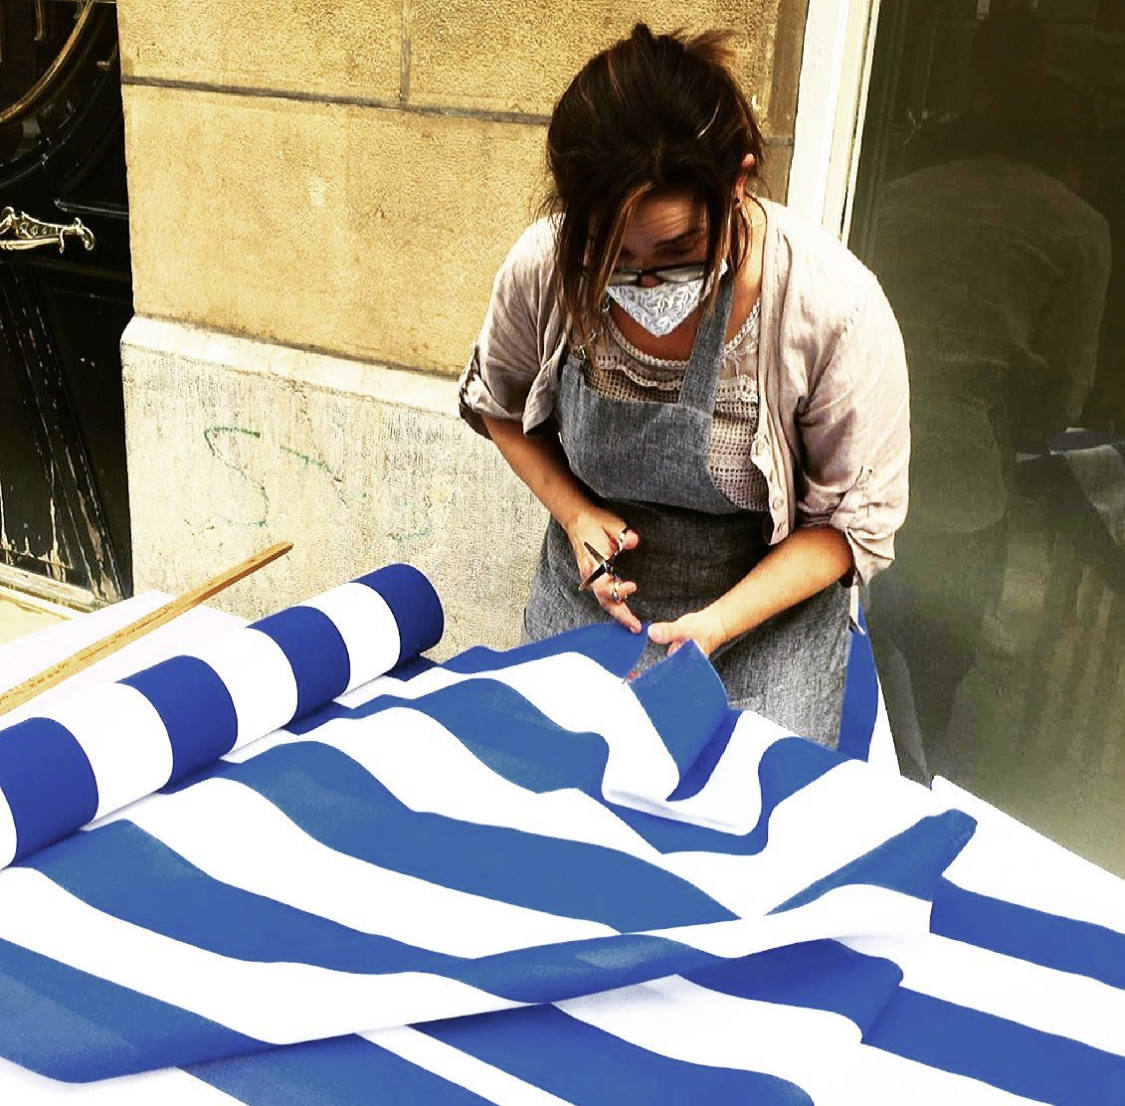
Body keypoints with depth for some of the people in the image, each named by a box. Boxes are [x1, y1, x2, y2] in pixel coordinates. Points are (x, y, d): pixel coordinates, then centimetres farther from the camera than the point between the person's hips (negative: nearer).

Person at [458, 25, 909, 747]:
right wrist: (574, 511, -13)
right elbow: (498, 403, 4)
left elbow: (856, 519, -14)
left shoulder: (835, 308, -27)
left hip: (766, 609, -2)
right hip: (585, 600, 3)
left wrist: (716, 624, -25)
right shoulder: (544, 268, -19)